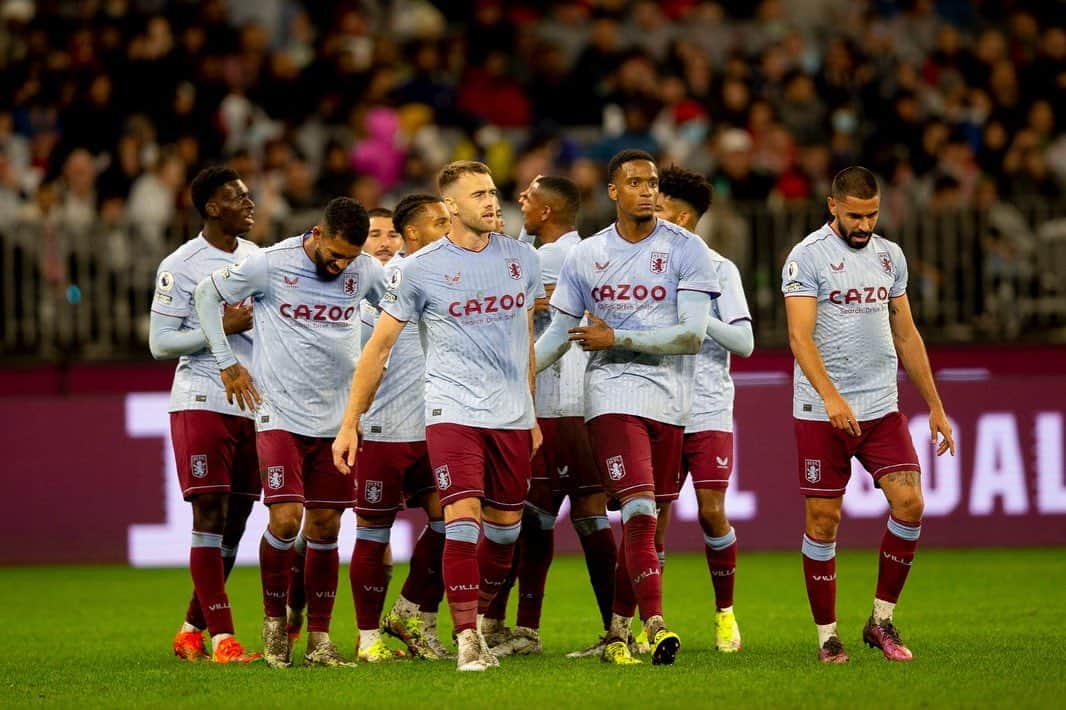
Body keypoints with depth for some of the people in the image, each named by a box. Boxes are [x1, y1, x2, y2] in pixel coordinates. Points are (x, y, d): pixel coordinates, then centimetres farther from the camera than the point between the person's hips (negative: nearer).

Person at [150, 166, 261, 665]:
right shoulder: (181, 267, -6)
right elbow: (160, 343, -8)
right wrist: (221, 327, -17)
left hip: (254, 404, 6)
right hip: (202, 403, -6)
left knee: (235, 521, 6)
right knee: (210, 514, -10)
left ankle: (191, 631, 17)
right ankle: (222, 637, -12)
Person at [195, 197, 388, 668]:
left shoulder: (366, 271, -1)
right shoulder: (271, 265, -10)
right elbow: (207, 294, 4)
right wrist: (227, 364, 3)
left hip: (337, 419, 3)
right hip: (281, 415, -3)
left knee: (325, 527, 4)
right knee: (286, 519, -14)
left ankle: (319, 638, 10)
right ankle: (274, 618, 7)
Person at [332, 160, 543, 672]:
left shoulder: (521, 259, 8)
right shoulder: (421, 269, -4)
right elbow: (379, 345, 2)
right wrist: (350, 423, 0)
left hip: (513, 417, 4)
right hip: (453, 412, -4)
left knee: (505, 528, 7)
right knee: (464, 519, -16)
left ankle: (479, 619, 26)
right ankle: (467, 640, -13)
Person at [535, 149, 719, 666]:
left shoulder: (686, 250, 0)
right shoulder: (585, 257, 8)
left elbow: (692, 335, -8)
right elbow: (559, 334, 16)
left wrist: (616, 338, -10)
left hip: (669, 400, 0)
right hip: (613, 395, 0)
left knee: (644, 522, 5)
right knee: (639, 513, -16)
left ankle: (618, 632, 16)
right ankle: (656, 626, -21)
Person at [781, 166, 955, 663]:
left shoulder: (889, 255, 11)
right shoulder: (807, 257, -7)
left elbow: (906, 334, 19)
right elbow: (800, 336, -17)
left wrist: (935, 406, 17)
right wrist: (830, 396, -31)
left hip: (882, 407, 5)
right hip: (821, 412, -5)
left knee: (909, 503, -9)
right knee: (823, 519, -2)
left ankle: (881, 620, 4)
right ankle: (827, 635, 9)